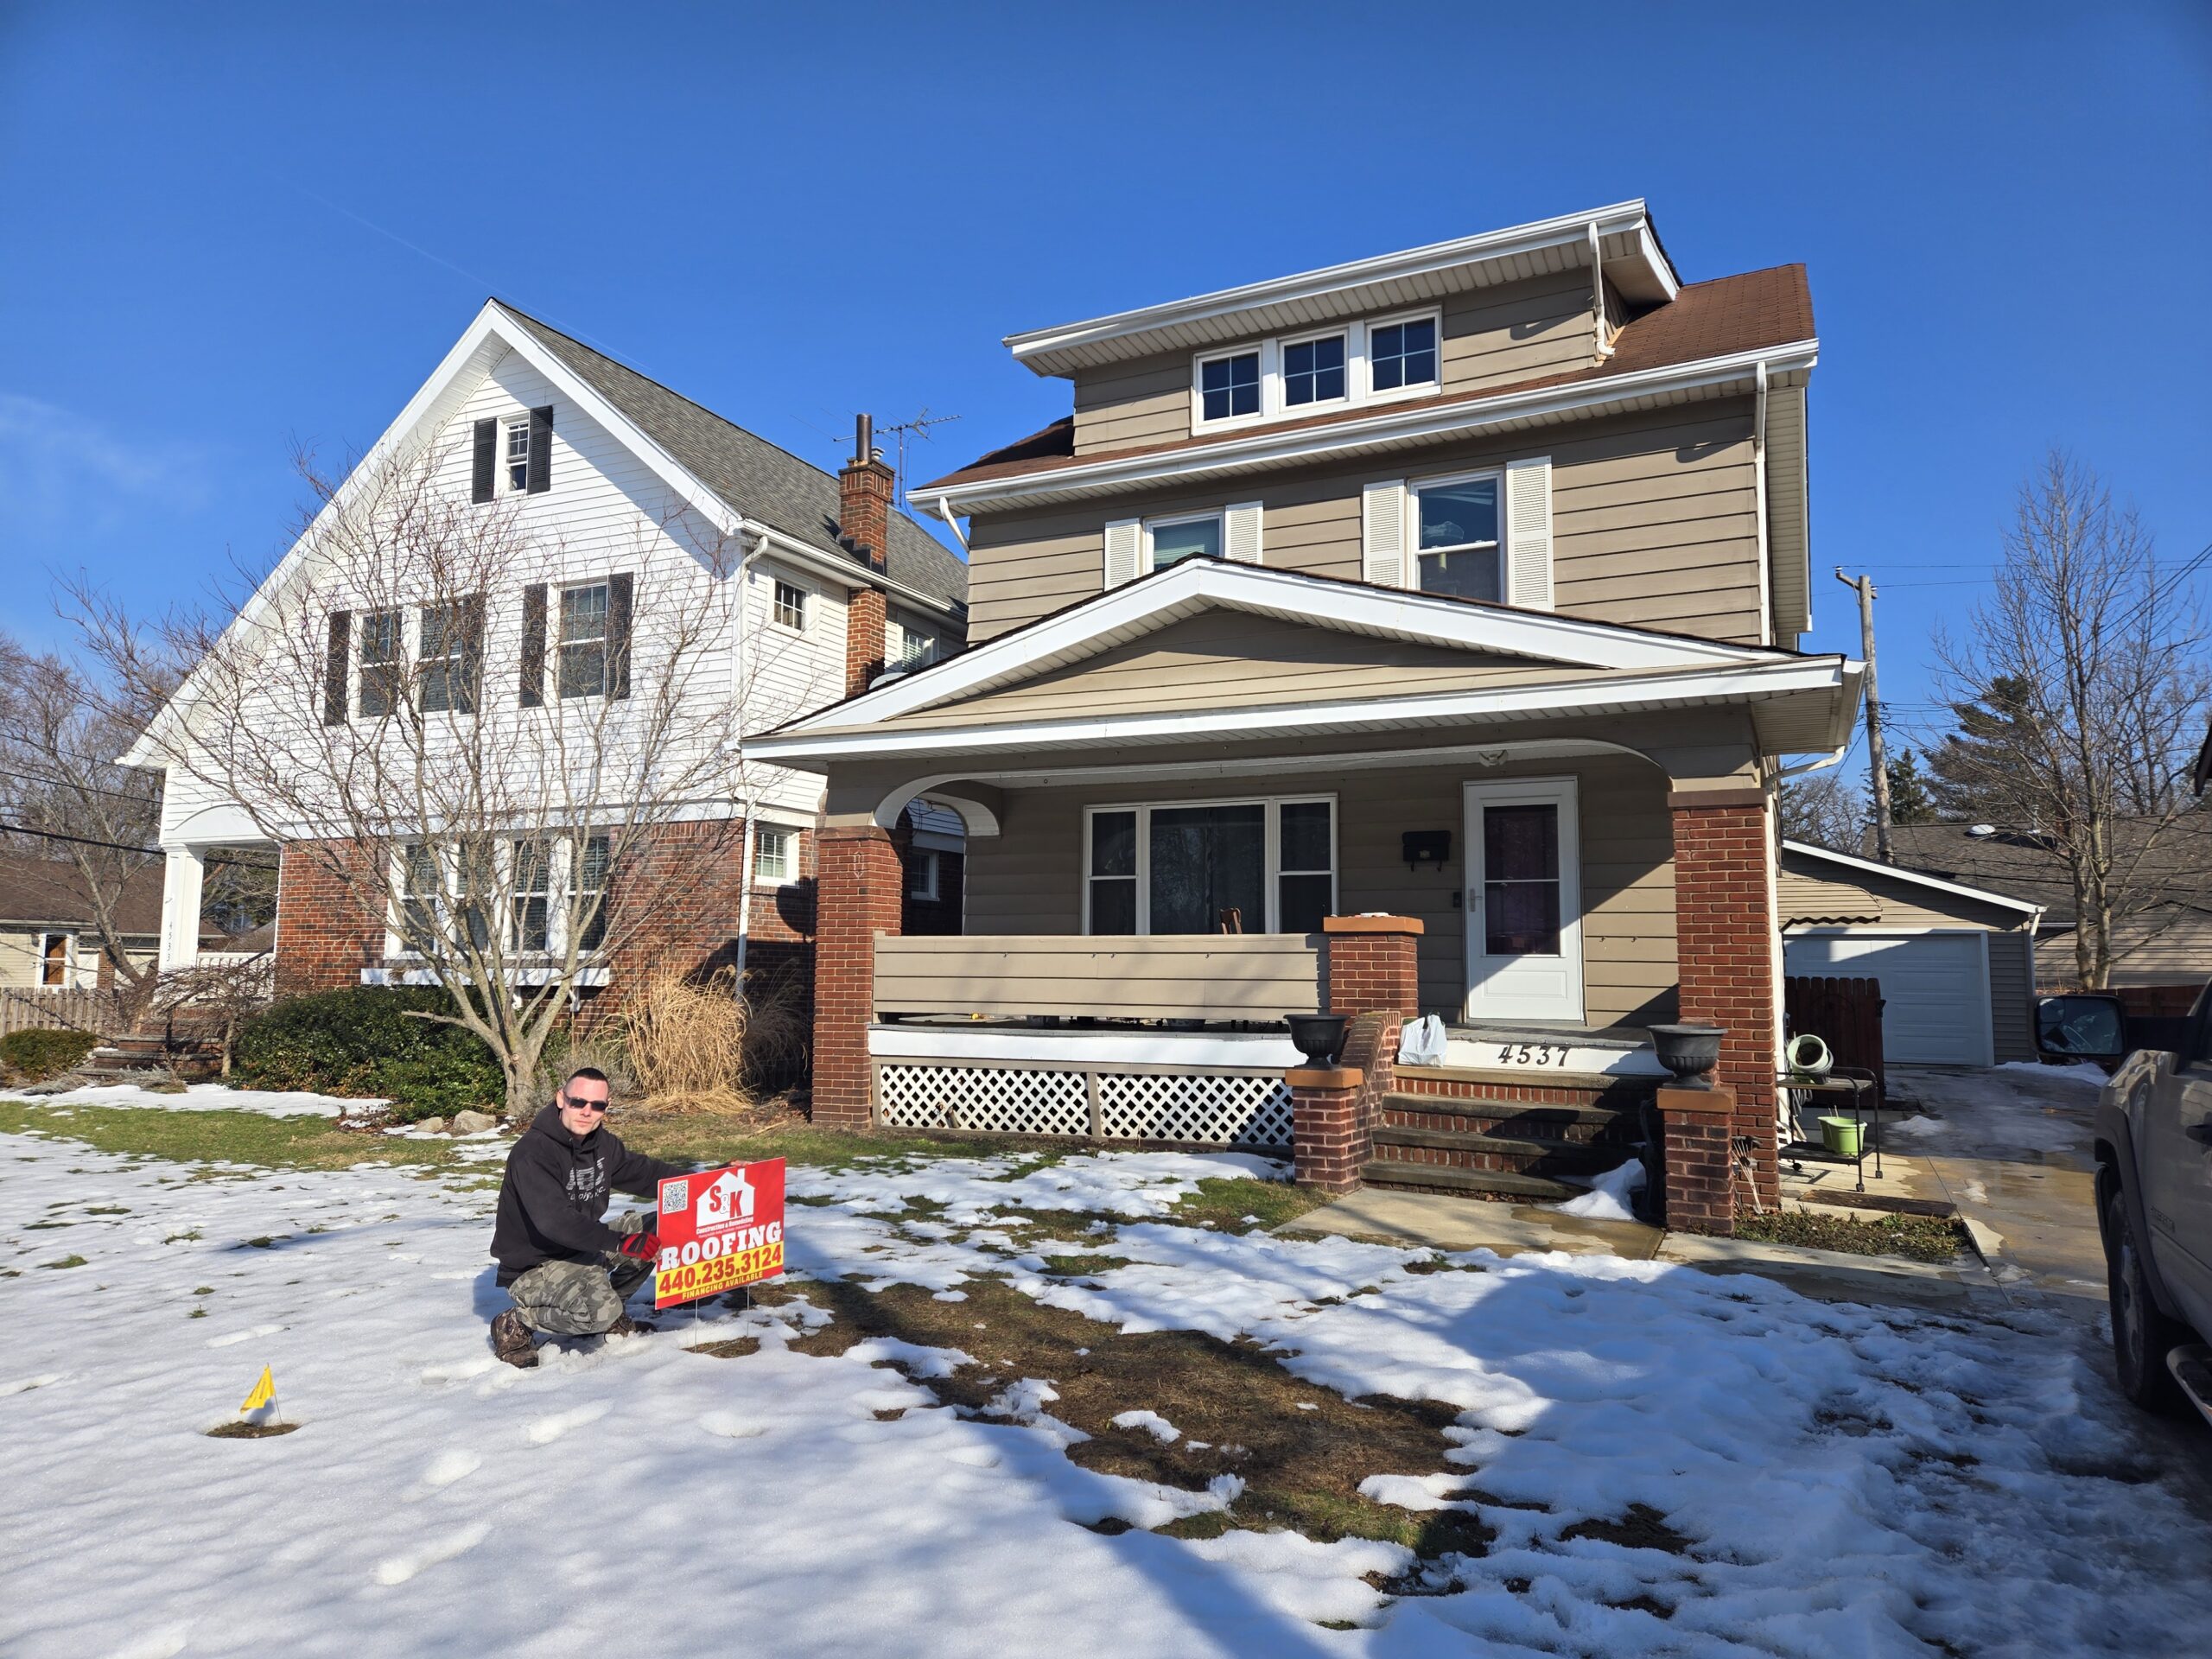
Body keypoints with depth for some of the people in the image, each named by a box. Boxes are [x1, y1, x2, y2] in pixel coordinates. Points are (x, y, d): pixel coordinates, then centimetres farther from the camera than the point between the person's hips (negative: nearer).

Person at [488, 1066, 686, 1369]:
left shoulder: (600, 1142, 1)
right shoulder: (532, 1153, -24)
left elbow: (644, 1172, 10)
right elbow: (554, 1220, -35)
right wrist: (619, 1242, -42)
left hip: (582, 1249, 8)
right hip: (533, 1267, -8)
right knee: (600, 1311, -32)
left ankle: (609, 1313, 10)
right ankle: (516, 1324, -6)